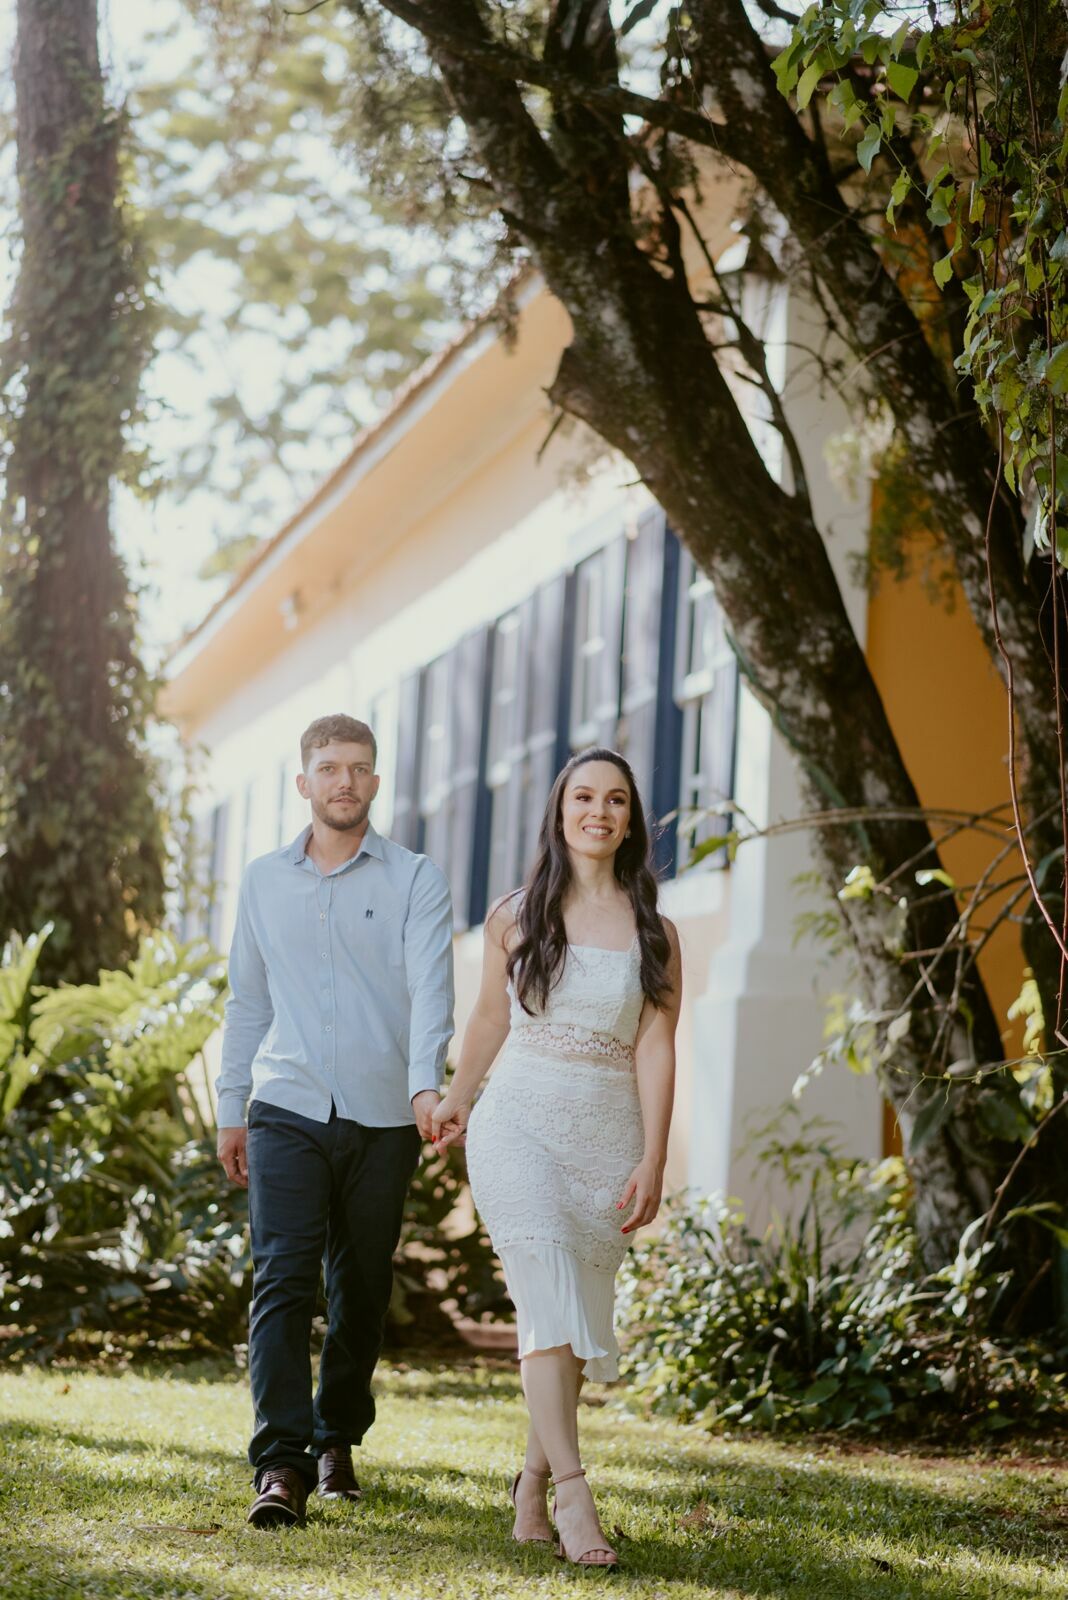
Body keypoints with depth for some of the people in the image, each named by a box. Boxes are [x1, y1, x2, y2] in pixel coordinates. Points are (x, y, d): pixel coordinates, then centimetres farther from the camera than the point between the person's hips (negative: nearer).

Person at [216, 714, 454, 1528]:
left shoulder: (415, 881, 1)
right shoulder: (264, 882, 11)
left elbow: (430, 986, -12)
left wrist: (426, 1082, -27)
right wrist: (231, 1108, 17)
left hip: (383, 1121, -1)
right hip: (287, 1112, 1)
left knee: (362, 1292, 8)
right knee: (283, 1282, -12)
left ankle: (337, 1440, 26)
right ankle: (281, 1463, -17)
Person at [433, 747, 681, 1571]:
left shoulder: (653, 933, 4)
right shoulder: (515, 917, 6)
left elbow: (655, 1050, -1)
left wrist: (652, 1160, -8)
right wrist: (457, 1098, 28)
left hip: (608, 1135, 1)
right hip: (521, 1122, -1)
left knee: (576, 1313, 4)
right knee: (551, 1294, -17)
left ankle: (533, 1483, 18)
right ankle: (571, 1489, -25)